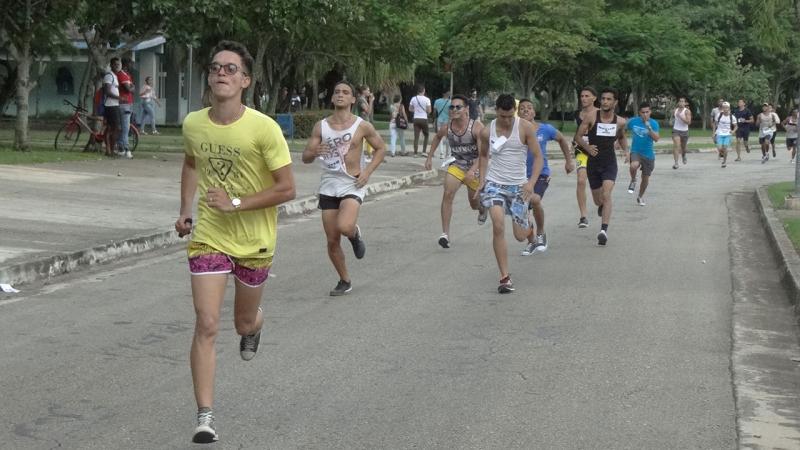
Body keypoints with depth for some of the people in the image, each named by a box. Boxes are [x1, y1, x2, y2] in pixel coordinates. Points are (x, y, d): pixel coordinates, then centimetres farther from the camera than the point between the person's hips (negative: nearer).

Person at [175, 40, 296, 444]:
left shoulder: (264, 129, -19)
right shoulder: (193, 124, -5)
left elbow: (287, 189, -16)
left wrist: (236, 203, -23)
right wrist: (185, 210, 8)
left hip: (255, 242, -1)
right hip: (208, 239, 1)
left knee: (244, 322, 18)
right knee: (206, 325, -11)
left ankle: (253, 327, 58)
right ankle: (205, 417, -7)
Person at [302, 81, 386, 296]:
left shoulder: (362, 126, -5)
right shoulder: (321, 126, 1)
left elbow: (380, 148, 8)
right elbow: (305, 158, 2)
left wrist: (368, 171, -5)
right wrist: (314, 153, -22)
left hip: (352, 185, -3)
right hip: (328, 186, 3)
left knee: (344, 227, -29)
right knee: (332, 240, 4)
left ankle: (355, 234, 9)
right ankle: (345, 281, 23)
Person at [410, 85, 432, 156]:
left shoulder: (413, 99, 1)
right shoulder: (426, 99, -9)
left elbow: (410, 109, 11)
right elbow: (429, 111, -9)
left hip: (416, 119, 3)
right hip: (424, 119, -3)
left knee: (416, 136, 5)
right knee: (426, 135, 13)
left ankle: (415, 153, 2)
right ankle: (424, 151, 3)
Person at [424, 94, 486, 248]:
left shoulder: (477, 127, -24)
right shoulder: (446, 128, -11)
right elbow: (437, 137, 15)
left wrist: (473, 170, -42)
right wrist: (430, 157, 11)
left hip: (475, 168, -2)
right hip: (456, 166, 2)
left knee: (474, 204, 13)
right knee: (447, 194, -22)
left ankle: (483, 209, 54)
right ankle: (445, 234, -21)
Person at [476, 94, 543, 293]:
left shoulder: (525, 128, -8)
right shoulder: (487, 132, 0)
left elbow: (538, 157, -5)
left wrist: (531, 182, -18)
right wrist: (482, 179, 5)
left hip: (518, 186, 0)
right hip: (494, 183, 0)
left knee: (520, 236, 3)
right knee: (498, 225, -23)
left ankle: (528, 227, 45)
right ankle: (505, 277, -17)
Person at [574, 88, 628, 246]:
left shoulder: (620, 122, -1)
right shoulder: (592, 118, -8)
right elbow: (578, 136, -3)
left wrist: (626, 151, 3)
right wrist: (587, 147, -20)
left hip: (610, 163, -1)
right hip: (593, 163, 1)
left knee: (606, 195, -21)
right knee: (597, 200, 13)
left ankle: (604, 231, -26)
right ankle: (602, 206, 52)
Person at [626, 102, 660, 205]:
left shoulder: (654, 123, -7)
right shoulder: (633, 121, -4)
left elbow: (656, 139, -20)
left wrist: (649, 127, -30)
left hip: (648, 154, 1)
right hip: (636, 151, -1)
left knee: (645, 178, 10)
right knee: (634, 166, -35)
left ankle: (640, 197, 37)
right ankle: (633, 181, -3)